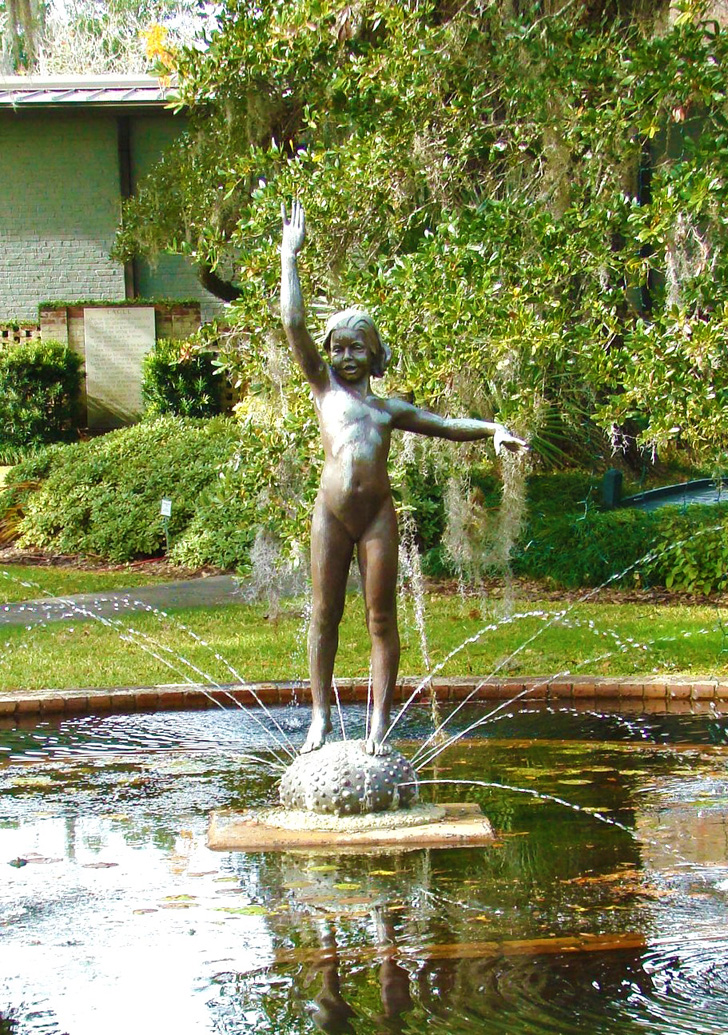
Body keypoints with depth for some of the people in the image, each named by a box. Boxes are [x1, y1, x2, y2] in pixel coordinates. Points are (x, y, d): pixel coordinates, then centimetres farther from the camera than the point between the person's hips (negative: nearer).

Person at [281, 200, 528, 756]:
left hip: (378, 512, 1)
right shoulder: (324, 388, 14)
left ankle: (379, 720, 1)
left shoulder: (389, 407, 19)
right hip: (331, 509, -1)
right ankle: (321, 715, 9)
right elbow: (293, 323, 7)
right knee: (325, 613, 2)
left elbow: (449, 425, 21)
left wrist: (494, 429, 3)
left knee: (382, 616, -1)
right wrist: (290, 256, 7)